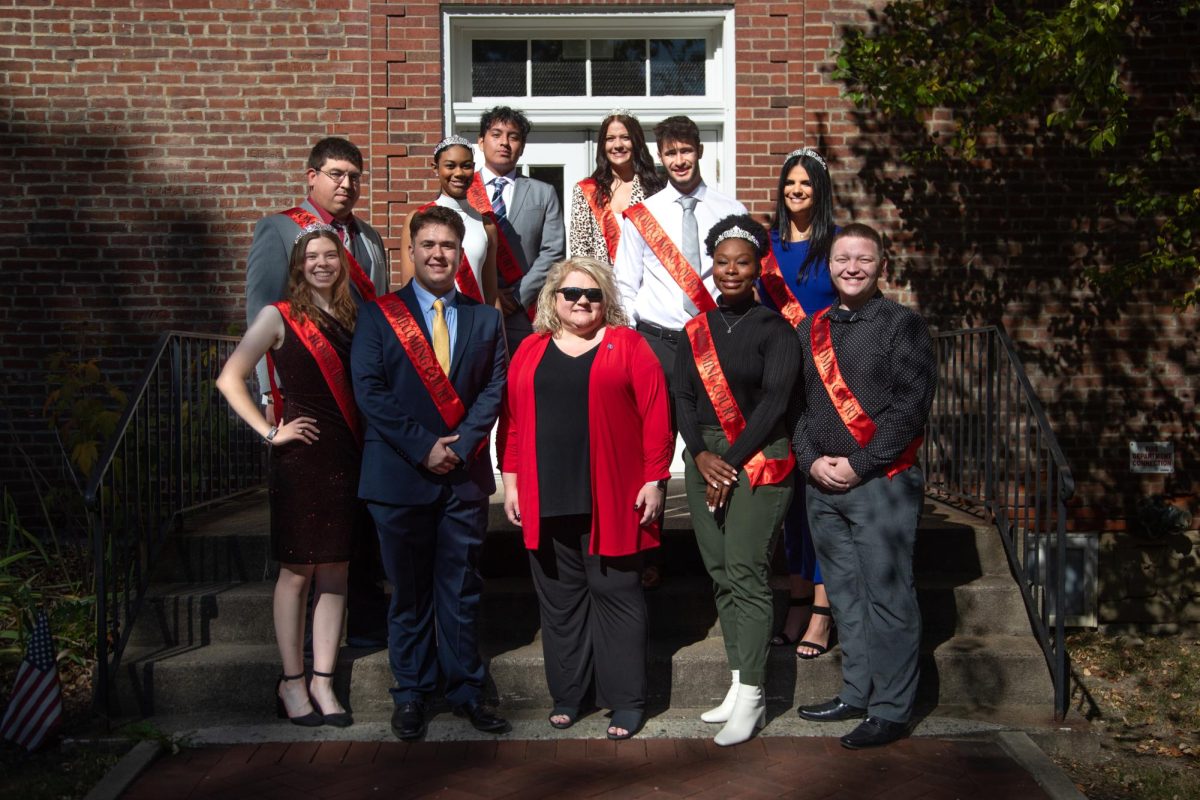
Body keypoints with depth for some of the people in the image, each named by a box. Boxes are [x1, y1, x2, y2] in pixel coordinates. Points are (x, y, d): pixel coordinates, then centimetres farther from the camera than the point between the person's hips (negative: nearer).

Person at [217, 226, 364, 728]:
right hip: (300, 457, -4)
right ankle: (291, 682, 14)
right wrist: (270, 432, -9)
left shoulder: (351, 319, 13)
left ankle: (323, 682, 15)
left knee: (335, 574, 7)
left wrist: (365, 444, 6)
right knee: (297, 573, 3)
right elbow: (230, 379, -6)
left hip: (347, 457, 5)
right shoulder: (280, 317, -1)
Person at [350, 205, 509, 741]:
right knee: (408, 592, 8)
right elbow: (369, 391, -6)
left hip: (465, 476, 2)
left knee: (462, 590, 8)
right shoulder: (377, 315, 3)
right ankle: (410, 693, 20)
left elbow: (493, 389, 4)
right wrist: (424, 447, -13)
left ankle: (465, 690, 19)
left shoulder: (485, 319, 11)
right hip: (399, 475, -2)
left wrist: (460, 445, -11)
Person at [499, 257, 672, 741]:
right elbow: (512, 418, 11)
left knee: (616, 595, 3)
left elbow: (655, 415, -2)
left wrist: (655, 479, -7)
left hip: (612, 499, -3)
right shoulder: (530, 350, 12)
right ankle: (567, 693, 22)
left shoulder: (627, 345, 2)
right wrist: (511, 479, 4)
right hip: (546, 500, 3)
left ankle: (626, 700, 13)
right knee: (560, 597, 10)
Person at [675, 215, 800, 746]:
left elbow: (774, 402, -10)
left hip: (757, 460, -5)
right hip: (703, 459, 5)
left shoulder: (774, 329, -2)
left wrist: (731, 463, -13)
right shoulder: (695, 331, 12)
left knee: (745, 573, -9)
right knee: (720, 573, 7)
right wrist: (701, 455, -8)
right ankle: (739, 681, 17)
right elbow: (683, 398, 7)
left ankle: (751, 696, -3)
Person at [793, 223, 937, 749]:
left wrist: (858, 465, -14)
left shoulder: (902, 326, -3)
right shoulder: (810, 331, 13)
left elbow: (911, 406, -10)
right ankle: (856, 694, 24)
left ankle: (890, 710, 6)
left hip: (881, 483, -5)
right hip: (821, 485, 6)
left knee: (887, 597, -3)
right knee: (844, 594, 13)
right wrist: (811, 460, -3)